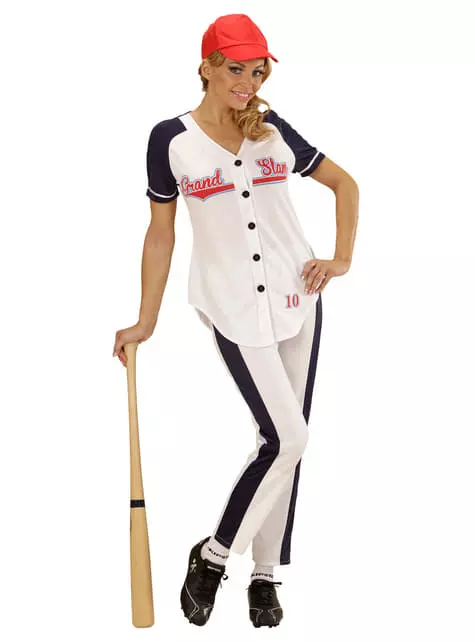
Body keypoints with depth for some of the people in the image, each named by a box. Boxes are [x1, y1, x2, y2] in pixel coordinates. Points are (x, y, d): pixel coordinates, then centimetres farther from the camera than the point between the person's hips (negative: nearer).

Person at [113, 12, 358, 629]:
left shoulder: (272, 130, 3)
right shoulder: (171, 138, -5)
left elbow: (344, 183, 13)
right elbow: (161, 234, 1)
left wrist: (342, 259, 2)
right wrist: (145, 322, 1)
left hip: (296, 295, 4)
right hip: (232, 304, -4)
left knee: (286, 440, 6)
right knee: (286, 437, -13)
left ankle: (265, 574, 19)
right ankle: (213, 556, 5)